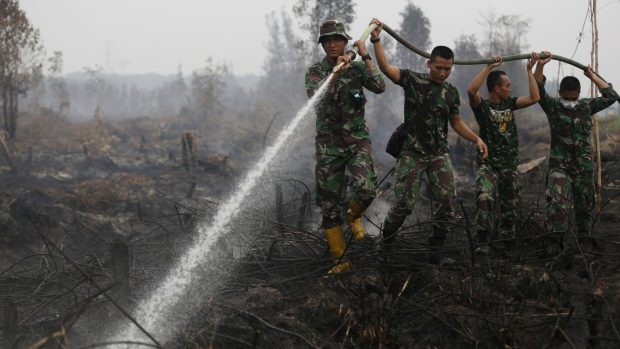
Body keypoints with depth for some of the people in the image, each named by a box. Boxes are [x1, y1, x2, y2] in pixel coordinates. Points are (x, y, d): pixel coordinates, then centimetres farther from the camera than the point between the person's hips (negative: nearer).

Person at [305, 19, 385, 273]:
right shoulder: (315, 72, 1)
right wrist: (336, 72, -28)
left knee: (365, 190, -23)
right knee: (329, 206, 0)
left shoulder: (357, 68, 3)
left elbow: (379, 87, -13)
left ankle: (354, 216, 12)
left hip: (358, 141, 0)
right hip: (328, 145, 0)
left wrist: (365, 56, -12)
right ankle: (339, 260, 12)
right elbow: (316, 97, -18)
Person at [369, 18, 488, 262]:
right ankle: (386, 241, 18)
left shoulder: (451, 92, 7)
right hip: (412, 153, -4)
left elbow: (456, 122, 16)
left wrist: (476, 139, 3)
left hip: (439, 154, 4)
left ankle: (436, 248, 10)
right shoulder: (412, 80, -5)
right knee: (405, 203, -7)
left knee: (445, 200, -6)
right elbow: (385, 68, -18)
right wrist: (376, 40, -29)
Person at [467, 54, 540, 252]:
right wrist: (488, 67, -24)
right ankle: (482, 242, -25)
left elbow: (534, 98, 5)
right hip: (488, 164, -6)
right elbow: (471, 90, -25)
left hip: (510, 166, 6)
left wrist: (529, 70, 3)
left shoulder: (510, 103, 11)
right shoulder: (482, 105, -5)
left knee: (510, 206, 12)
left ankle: (506, 241, 27)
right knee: (484, 197, -29)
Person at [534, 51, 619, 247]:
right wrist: (540, 65, -28)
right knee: (558, 202, -20)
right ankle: (556, 242, -17)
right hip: (559, 164, -3)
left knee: (584, 205, 10)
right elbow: (537, 90, -15)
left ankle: (584, 240, 23)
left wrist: (592, 76, 7)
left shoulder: (587, 106, 8)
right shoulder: (552, 106, 0)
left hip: (584, 166, 4)